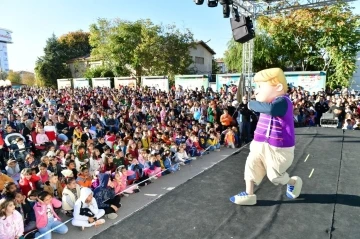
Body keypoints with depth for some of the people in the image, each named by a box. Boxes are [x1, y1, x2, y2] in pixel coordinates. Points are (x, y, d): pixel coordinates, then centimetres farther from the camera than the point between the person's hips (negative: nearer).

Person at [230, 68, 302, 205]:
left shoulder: (282, 102, -24)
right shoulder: (269, 102, 7)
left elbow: (270, 109, -46)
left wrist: (252, 104, -33)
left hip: (277, 148, -8)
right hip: (261, 145, 8)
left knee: (275, 175, 8)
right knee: (251, 165, 1)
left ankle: (293, 182, 39)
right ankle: (249, 194, 12)